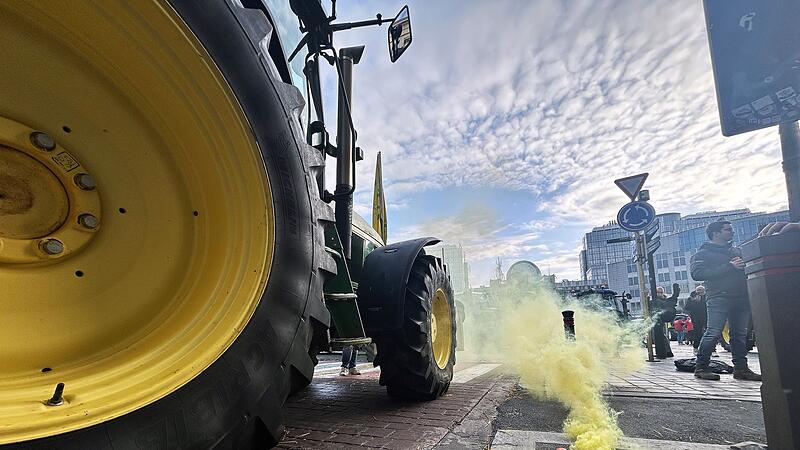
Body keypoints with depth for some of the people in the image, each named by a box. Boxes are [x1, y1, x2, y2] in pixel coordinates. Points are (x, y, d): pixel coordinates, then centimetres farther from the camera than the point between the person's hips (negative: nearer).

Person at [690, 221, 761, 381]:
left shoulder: (736, 251, 22)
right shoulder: (703, 253, 2)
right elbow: (697, 273, -14)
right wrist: (729, 267, -16)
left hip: (741, 297, 7)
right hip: (719, 297, -6)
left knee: (740, 334, 7)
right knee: (713, 333, -11)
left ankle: (741, 368, 16)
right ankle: (701, 367, -4)